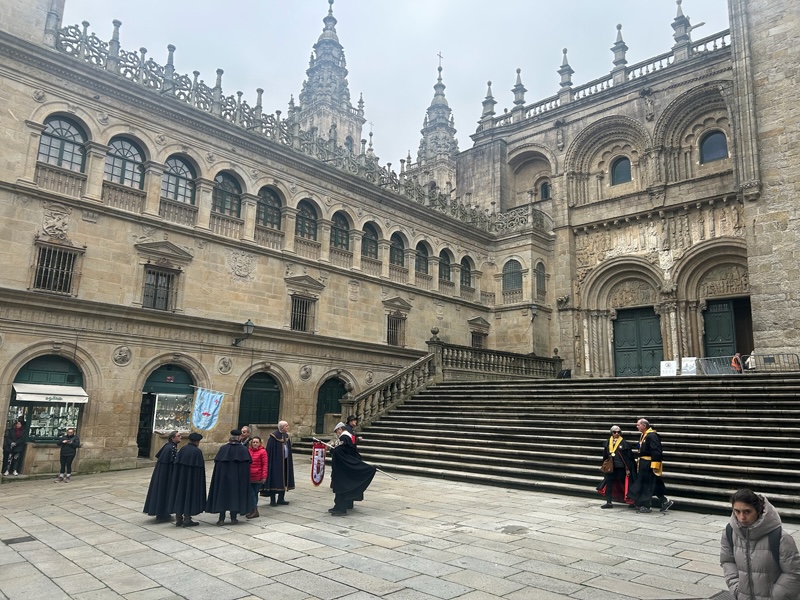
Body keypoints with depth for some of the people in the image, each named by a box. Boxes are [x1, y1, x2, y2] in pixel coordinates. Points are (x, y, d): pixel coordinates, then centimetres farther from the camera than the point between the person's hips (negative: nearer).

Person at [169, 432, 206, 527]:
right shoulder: (197, 451, -13)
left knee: (180, 494, 12)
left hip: (180, 477, 5)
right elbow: (200, 467, -11)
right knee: (190, 494, 4)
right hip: (192, 478, -5)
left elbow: (177, 464, 3)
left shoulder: (182, 449, 1)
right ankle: (187, 519, 6)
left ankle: (178, 519, 17)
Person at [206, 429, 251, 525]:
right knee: (235, 495, 8)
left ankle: (221, 519, 8)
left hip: (223, 476, 1)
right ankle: (233, 518, 11)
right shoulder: (243, 449, -7)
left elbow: (217, 463, 0)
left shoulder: (223, 448, -2)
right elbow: (247, 464, -5)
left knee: (222, 495, 8)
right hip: (237, 477, -1)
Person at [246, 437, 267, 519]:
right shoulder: (249, 451, 8)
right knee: (251, 494, 2)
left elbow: (264, 465, -7)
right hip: (249, 476, 3)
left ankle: (254, 511, 11)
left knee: (255, 494, 4)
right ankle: (253, 511, 10)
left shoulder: (262, 451, -5)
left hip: (258, 477, -3)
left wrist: (264, 476, -12)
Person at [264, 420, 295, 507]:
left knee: (284, 480, 10)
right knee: (275, 480, -2)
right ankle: (272, 500, 6)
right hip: (276, 461, -7)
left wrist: (289, 461, 12)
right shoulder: (274, 436, -12)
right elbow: (269, 450, -13)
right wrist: (269, 462, -16)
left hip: (285, 461, 7)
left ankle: (281, 499, 20)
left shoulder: (286, 436, 10)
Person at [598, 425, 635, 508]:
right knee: (609, 484, 2)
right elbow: (605, 456, 12)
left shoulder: (624, 443, -6)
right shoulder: (608, 443, 6)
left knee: (623, 483, 7)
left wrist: (628, 469, -8)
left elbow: (629, 457, -6)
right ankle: (609, 502, 9)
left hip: (621, 467, -4)